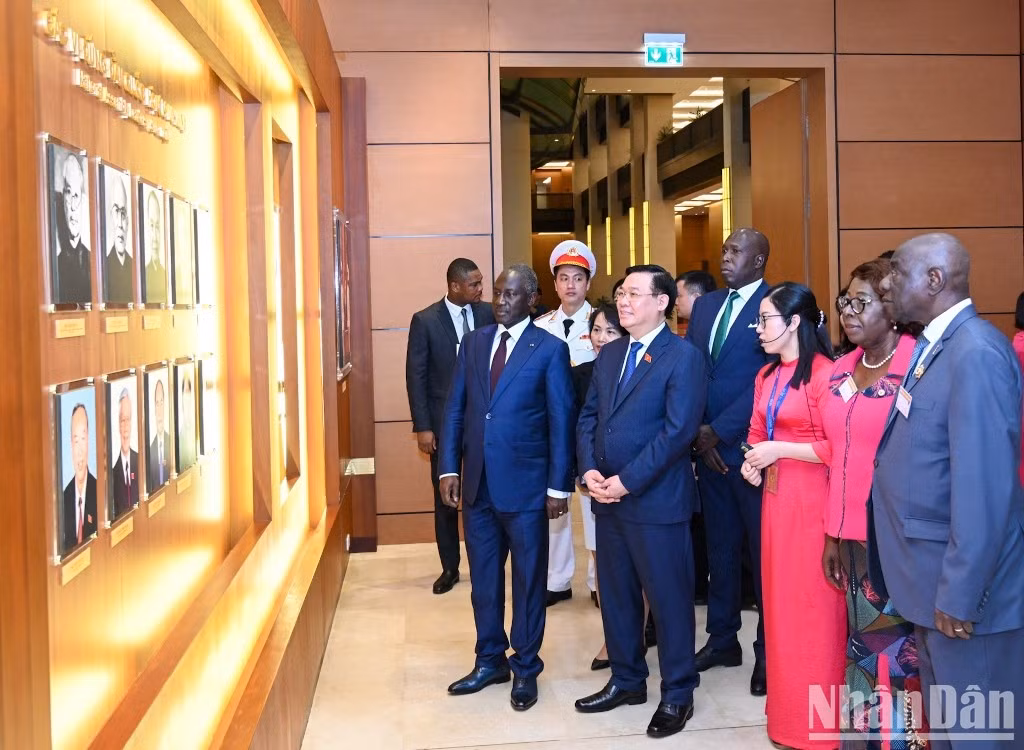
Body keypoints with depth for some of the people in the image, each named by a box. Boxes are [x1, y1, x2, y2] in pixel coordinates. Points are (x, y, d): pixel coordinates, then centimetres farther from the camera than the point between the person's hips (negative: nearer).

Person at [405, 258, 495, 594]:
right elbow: (416, 376, -5)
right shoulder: (425, 320, -5)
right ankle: (449, 567, 22)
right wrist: (422, 427, -8)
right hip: (444, 421, -1)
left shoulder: (488, 313, 0)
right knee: (445, 497, 9)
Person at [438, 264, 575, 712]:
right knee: (483, 578, 14)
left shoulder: (550, 349, -5)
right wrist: (448, 468, 1)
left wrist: (558, 486, -8)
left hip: (525, 485, -4)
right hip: (478, 484, 4)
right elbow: (455, 409, 8)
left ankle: (525, 668, 23)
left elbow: (561, 421, -6)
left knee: (527, 580, 8)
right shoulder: (473, 341, 8)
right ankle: (490, 661, 30)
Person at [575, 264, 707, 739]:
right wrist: (589, 469, -4)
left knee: (669, 599, 4)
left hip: (656, 501, -7)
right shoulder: (609, 354, 13)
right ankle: (626, 680, 32)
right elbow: (589, 417, 13)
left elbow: (678, 430, -17)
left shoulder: (683, 356, -9)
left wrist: (627, 481, -18)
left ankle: (677, 694, 19)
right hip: (608, 498, 7)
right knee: (616, 594, 16)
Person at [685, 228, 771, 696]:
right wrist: (698, 433, -2)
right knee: (720, 547, 15)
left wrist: (719, 431, -15)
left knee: (763, 550, 5)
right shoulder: (705, 305, 13)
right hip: (708, 447, 6)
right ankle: (722, 639, 27)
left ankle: (768, 651, 17)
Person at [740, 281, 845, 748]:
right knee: (780, 602, 14)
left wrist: (778, 450, -17)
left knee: (813, 607, 1)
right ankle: (787, 711, 28)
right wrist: (753, 460, 1)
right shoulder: (767, 376, 11)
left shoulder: (825, 373, -15)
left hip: (814, 501, -8)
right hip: (776, 498, 8)